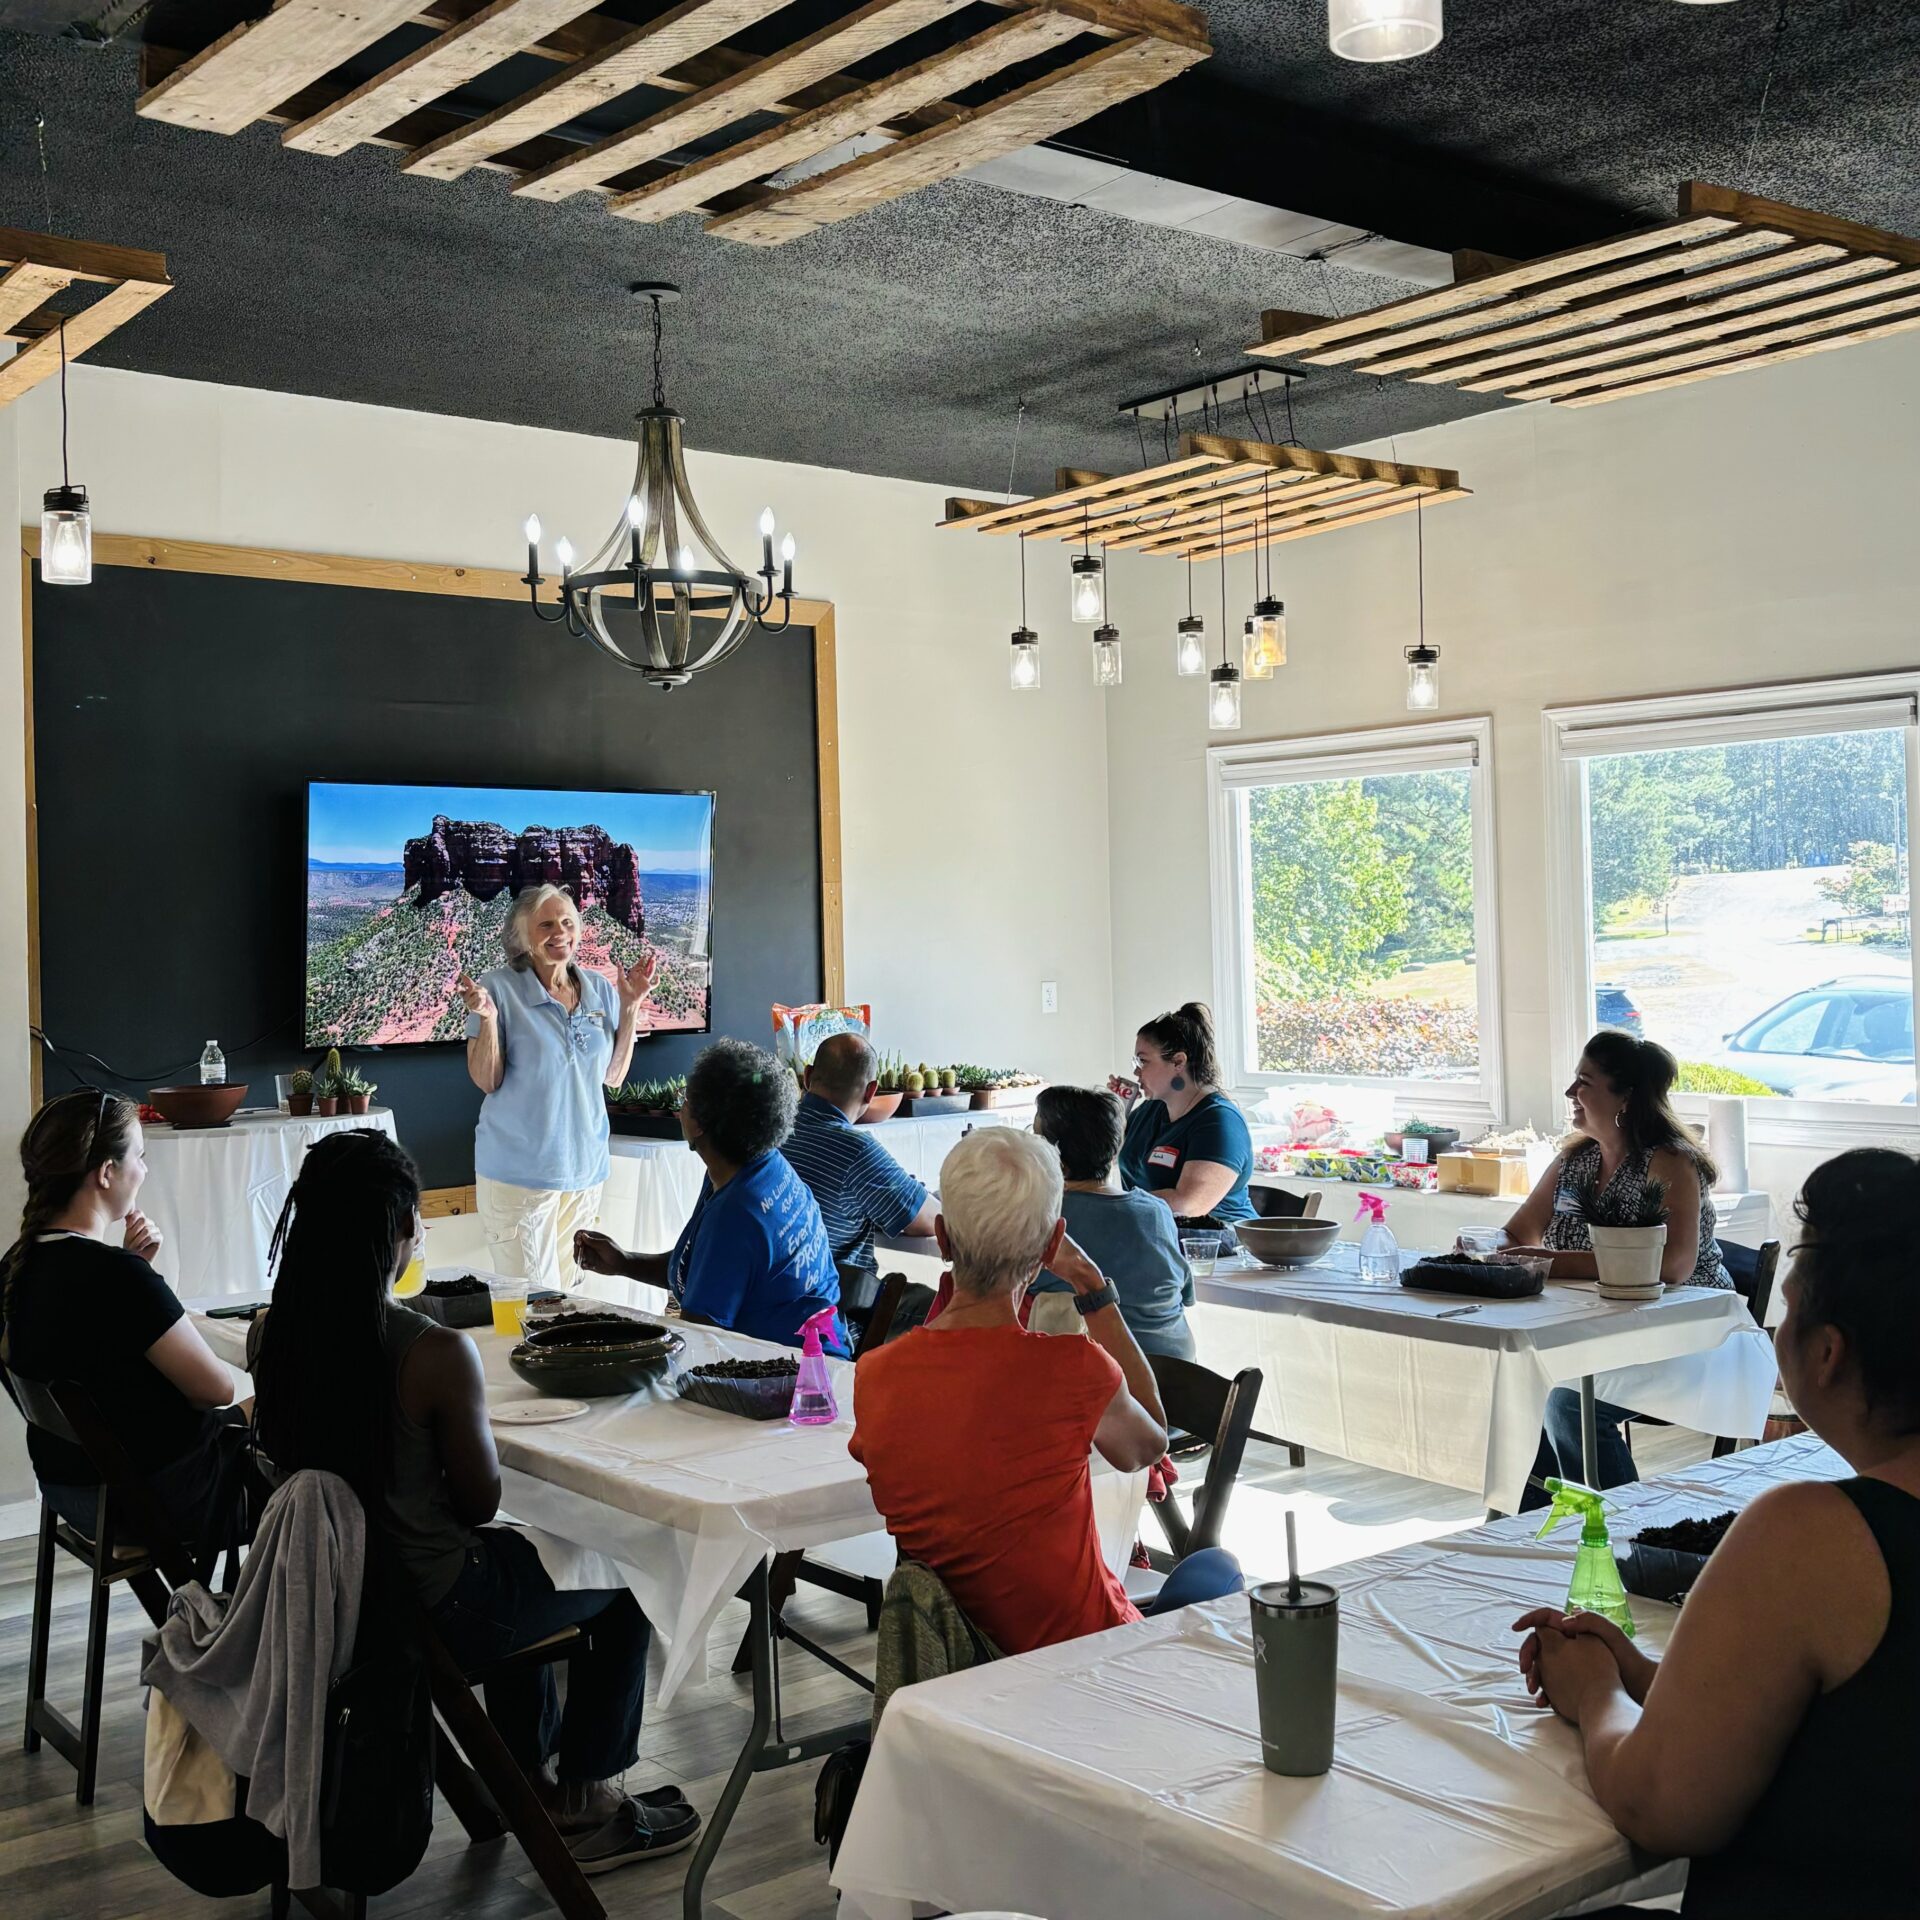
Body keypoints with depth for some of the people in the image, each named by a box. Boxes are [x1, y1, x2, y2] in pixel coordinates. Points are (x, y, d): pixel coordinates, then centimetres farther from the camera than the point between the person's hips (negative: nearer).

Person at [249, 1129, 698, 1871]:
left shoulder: (269, 1335, -9)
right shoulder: (438, 1355, -28)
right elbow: (480, 1503, -15)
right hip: (433, 1614, -7)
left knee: (519, 1562, 35)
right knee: (626, 1582, 18)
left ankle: (529, 1776, 47)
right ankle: (584, 1802, 30)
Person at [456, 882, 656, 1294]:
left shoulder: (600, 988, 5)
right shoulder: (499, 988, -9)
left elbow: (613, 1077, 8)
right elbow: (486, 1082, -9)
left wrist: (630, 1006, 0)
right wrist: (487, 1019, -24)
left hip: (585, 1165, 5)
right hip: (519, 1170, -5)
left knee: (569, 1292, 16)